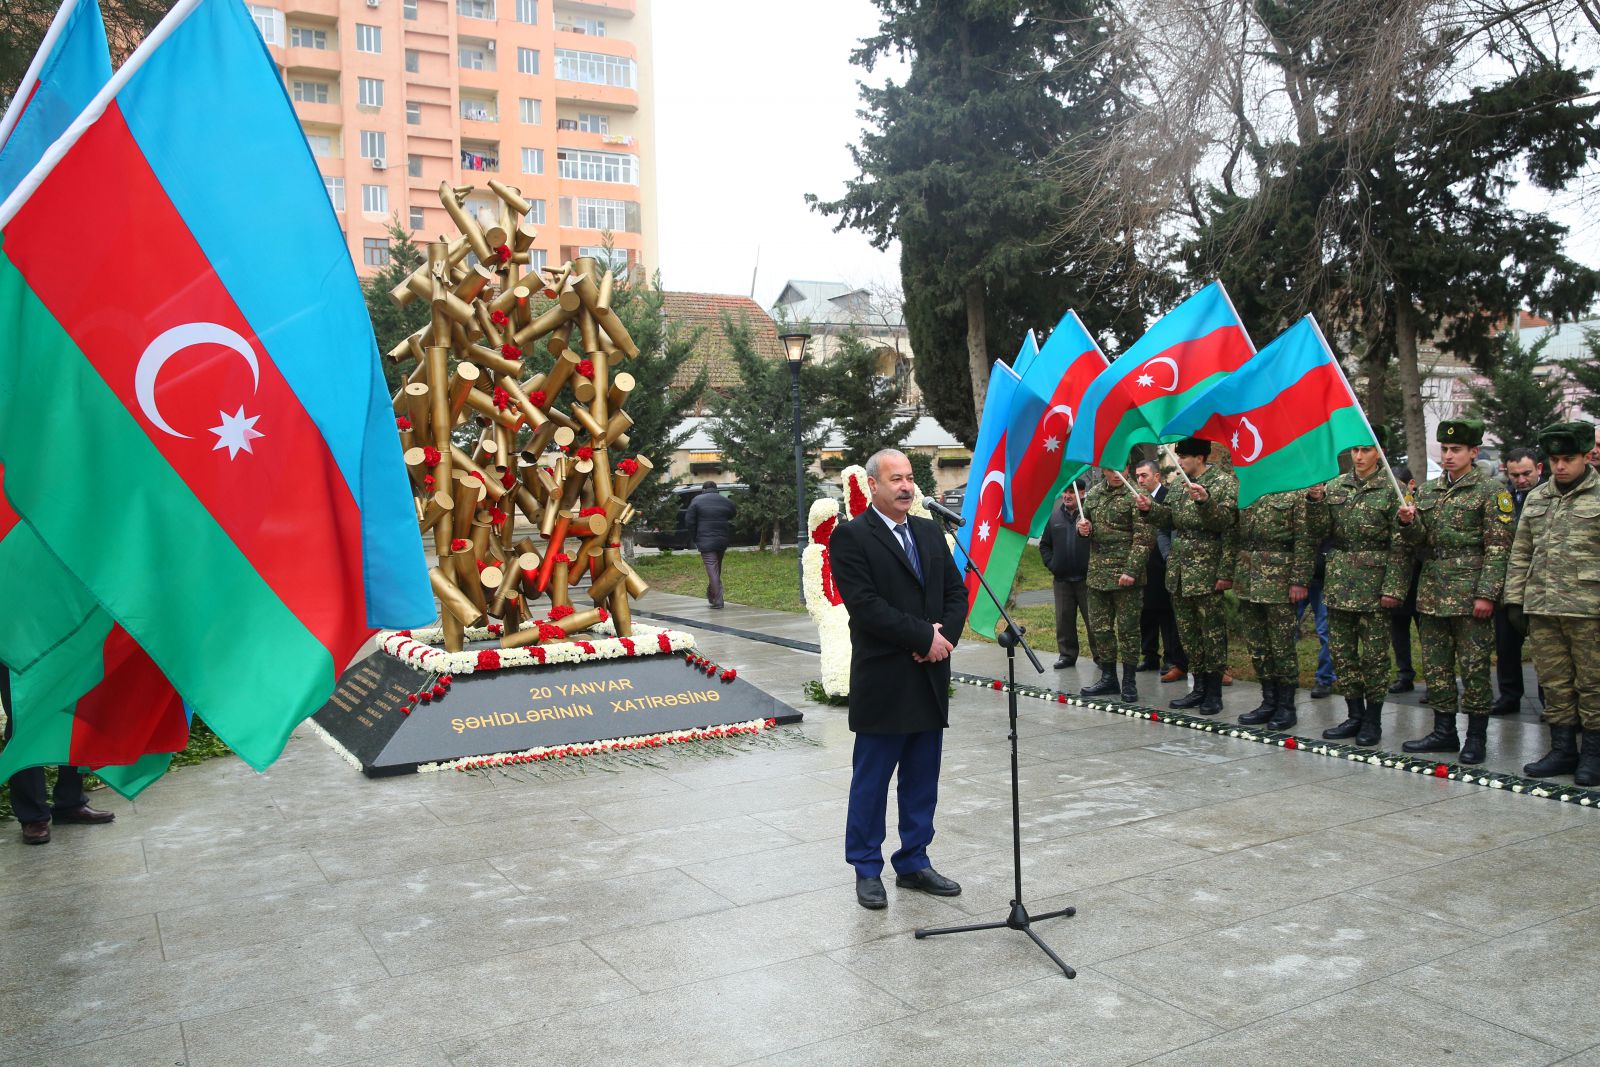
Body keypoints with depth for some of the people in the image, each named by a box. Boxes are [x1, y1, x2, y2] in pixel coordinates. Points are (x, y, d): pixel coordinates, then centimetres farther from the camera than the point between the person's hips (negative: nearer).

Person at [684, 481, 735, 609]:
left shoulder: (697, 501, -2)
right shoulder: (727, 502, 11)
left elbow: (689, 520, -4)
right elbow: (731, 521, 15)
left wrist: (693, 539, 2)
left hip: (706, 541, -4)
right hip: (722, 540, 5)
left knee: (712, 570, -6)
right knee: (717, 569, 19)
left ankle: (717, 600, -11)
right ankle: (712, 595, 29)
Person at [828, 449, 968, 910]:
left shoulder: (929, 532, 12)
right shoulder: (851, 537, -9)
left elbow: (956, 592, 11)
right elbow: (866, 606, -18)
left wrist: (944, 636, -7)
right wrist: (926, 636, -16)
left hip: (930, 678, 7)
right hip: (883, 682, -6)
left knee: (922, 781, 14)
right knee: (871, 781, 5)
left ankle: (914, 863, 27)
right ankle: (867, 869, 19)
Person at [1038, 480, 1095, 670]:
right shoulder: (1055, 516, 10)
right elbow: (1044, 544, 18)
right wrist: (1051, 564, 8)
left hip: (1087, 578, -5)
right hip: (1062, 579, 5)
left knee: (1093, 619, 1)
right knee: (1064, 620, 9)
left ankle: (1100, 655, 11)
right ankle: (1067, 655, 19)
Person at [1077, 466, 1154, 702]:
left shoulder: (1134, 496, -9)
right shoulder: (1093, 494, 10)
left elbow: (1144, 537, -12)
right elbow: (1085, 521, 24)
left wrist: (1131, 570, -18)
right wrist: (1083, 527, -1)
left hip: (1125, 574, -6)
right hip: (1098, 574, 6)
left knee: (1127, 628, 1)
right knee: (1100, 627, 11)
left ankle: (1129, 681, 11)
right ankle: (1108, 677, 23)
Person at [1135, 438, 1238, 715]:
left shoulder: (1224, 482, -7)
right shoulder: (1182, 485, 15)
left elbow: (1228, 526, -15)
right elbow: (1171, 519, 18)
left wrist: (1206, 502, -32)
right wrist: (1150, 509, 2)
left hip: (1206, 572, -7)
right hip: (1179, 572, 8)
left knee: (1212, 632, 0)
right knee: (1188, 631, 12)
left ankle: (1213, 692, 8)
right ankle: (1199, 687, 22)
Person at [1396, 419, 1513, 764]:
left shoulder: (1491, 491, -3)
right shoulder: (1428, 490, 14)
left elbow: (1498, 547, -8)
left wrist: (1486, 594, -14)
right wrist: (1409, 522, -7)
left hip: (1469, 593, -6)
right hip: (1432, 593, 6)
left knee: (1474, 666, 0)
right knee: (1435, 665, 9)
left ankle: (1476, 737, 10)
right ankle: (1444, 731, 19)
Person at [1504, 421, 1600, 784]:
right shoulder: (1535, 498, 13)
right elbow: (1520, 554, 16)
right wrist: (1515, 599, 10)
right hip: (1541, 606, 5)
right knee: (1554, 683, 10)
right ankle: (1562, 750, 19)